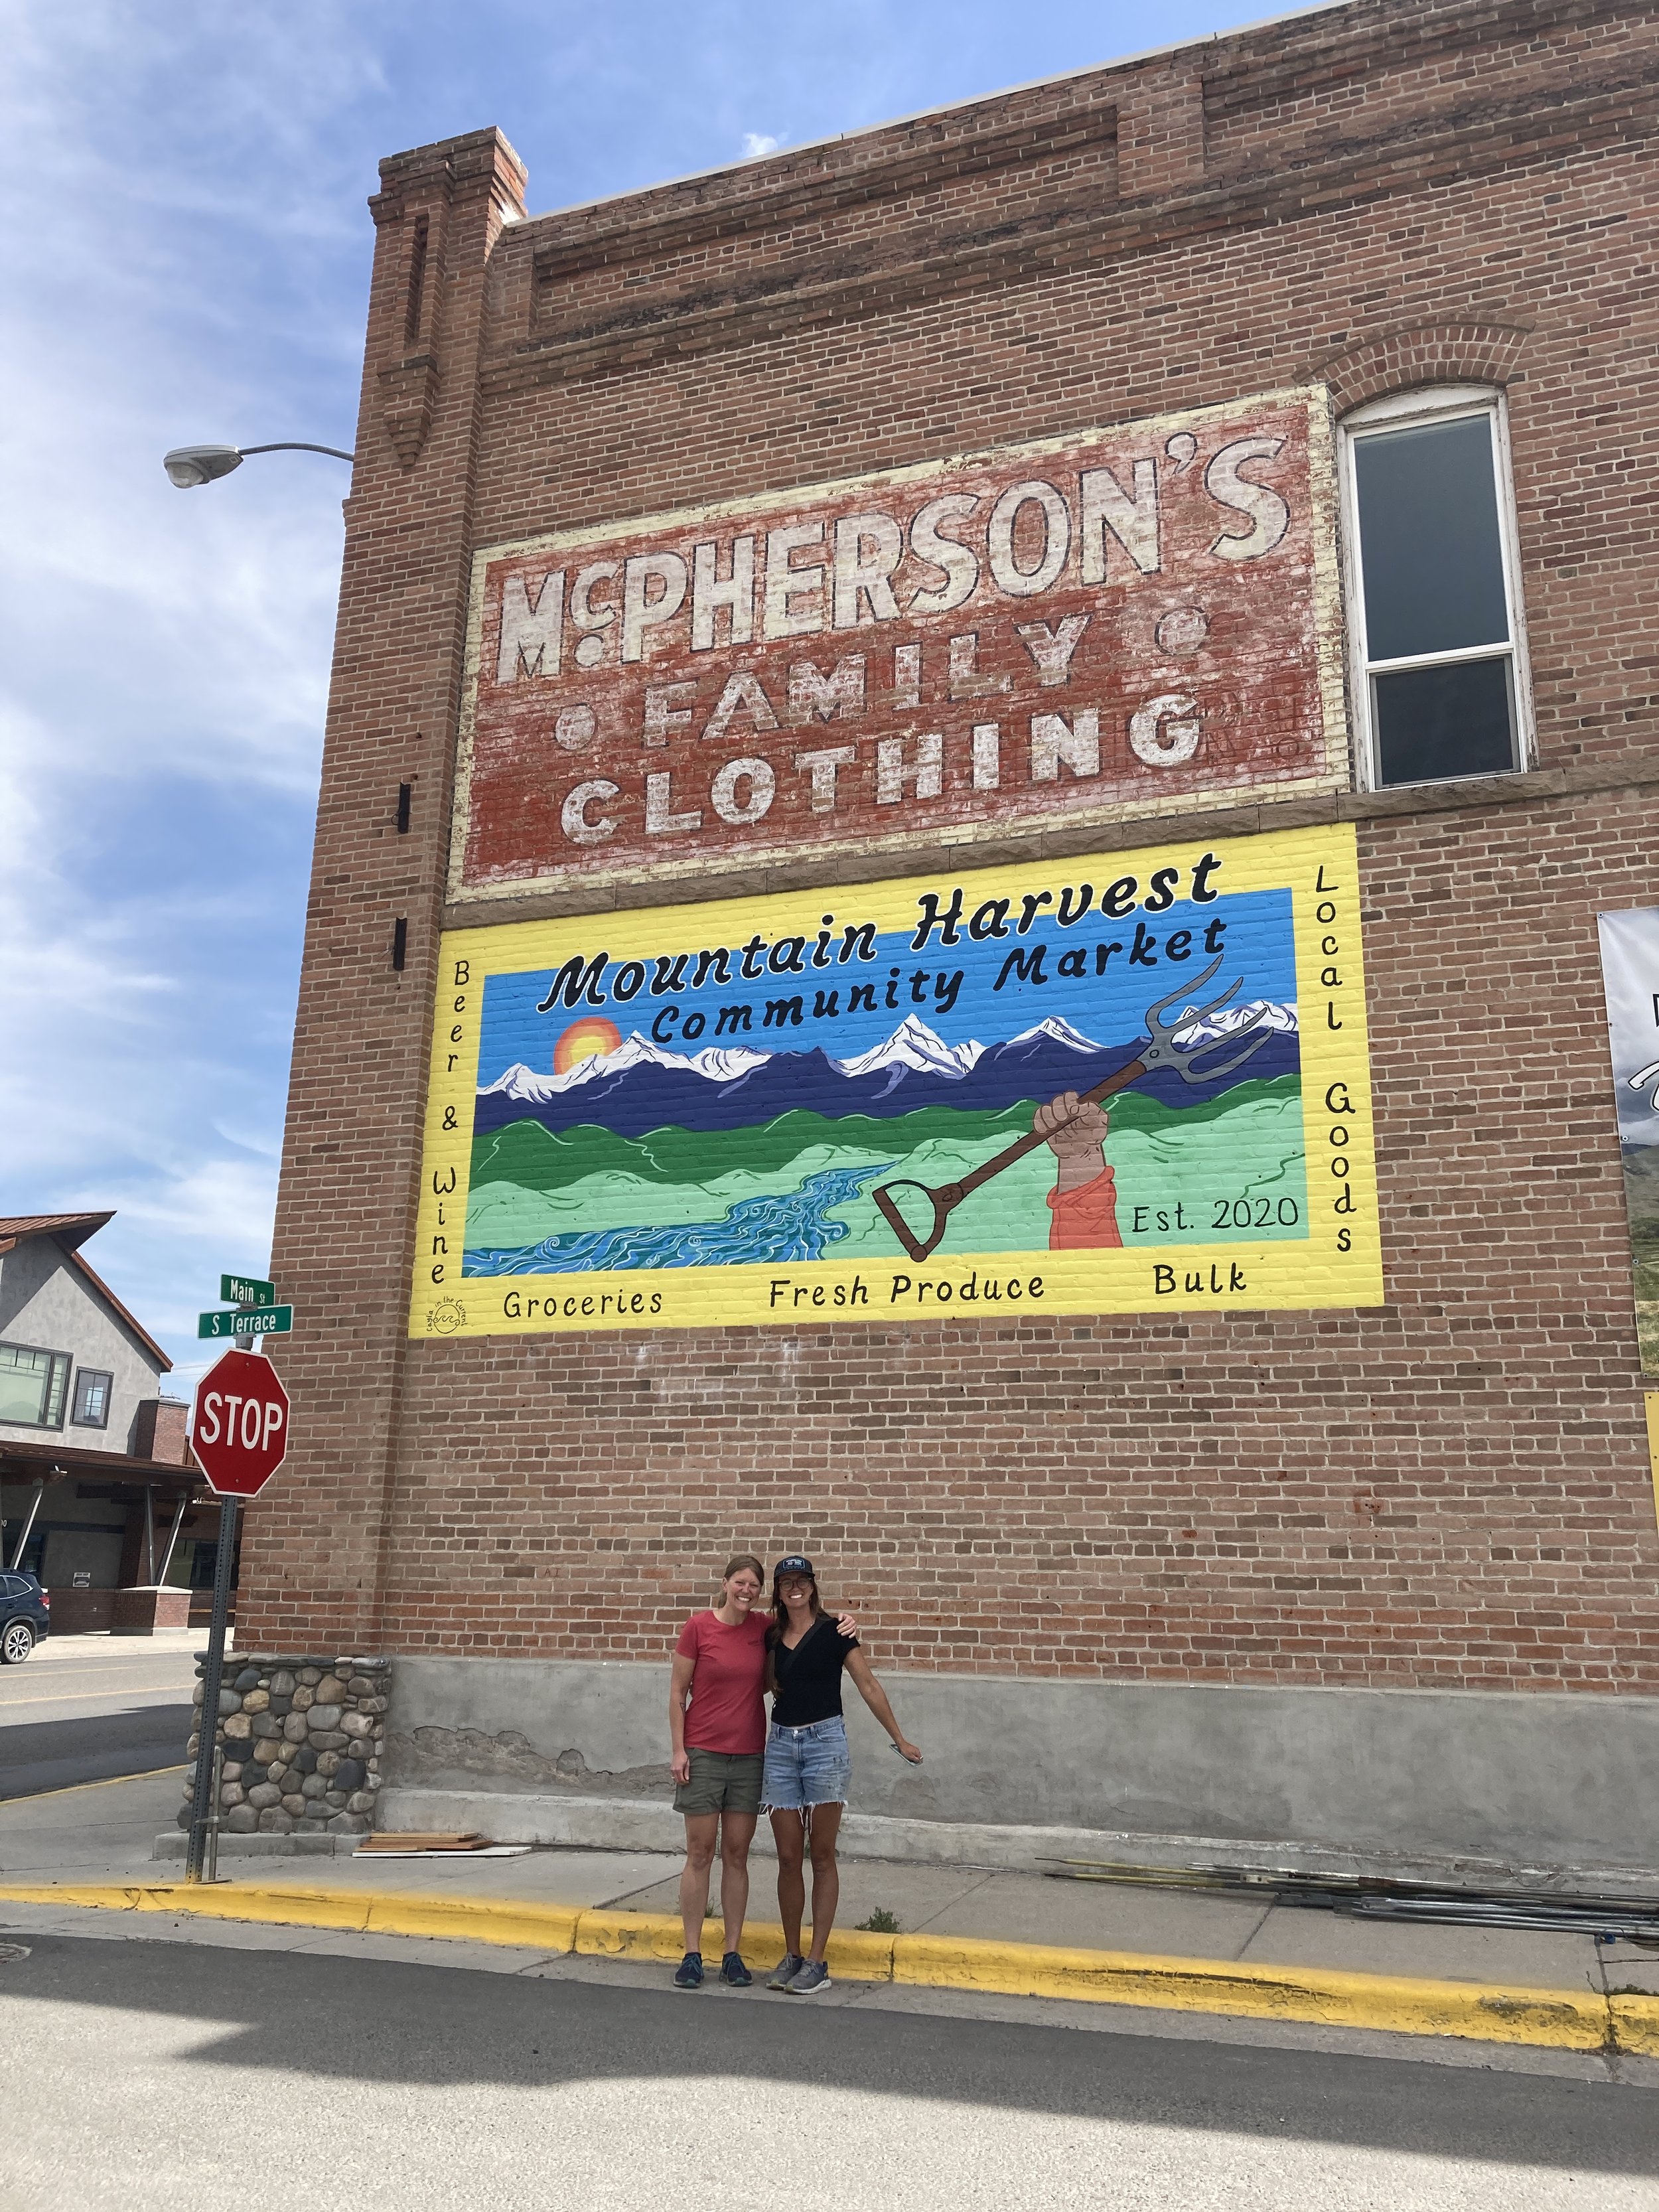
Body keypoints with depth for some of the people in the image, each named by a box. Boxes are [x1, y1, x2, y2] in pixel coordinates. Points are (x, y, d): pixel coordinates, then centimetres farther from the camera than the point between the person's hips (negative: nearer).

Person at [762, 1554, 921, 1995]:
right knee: (788, 1856, 6)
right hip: (781, 1745, 4)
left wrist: (900, 1740, 1)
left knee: (822, 1855, 2)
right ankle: (791, 1955, 16)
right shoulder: (773, 1636, 10)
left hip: (825, 1742, -4)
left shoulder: (833, 1632, -3)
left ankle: (817, 1962, 6)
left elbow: (869, 1686, -1)